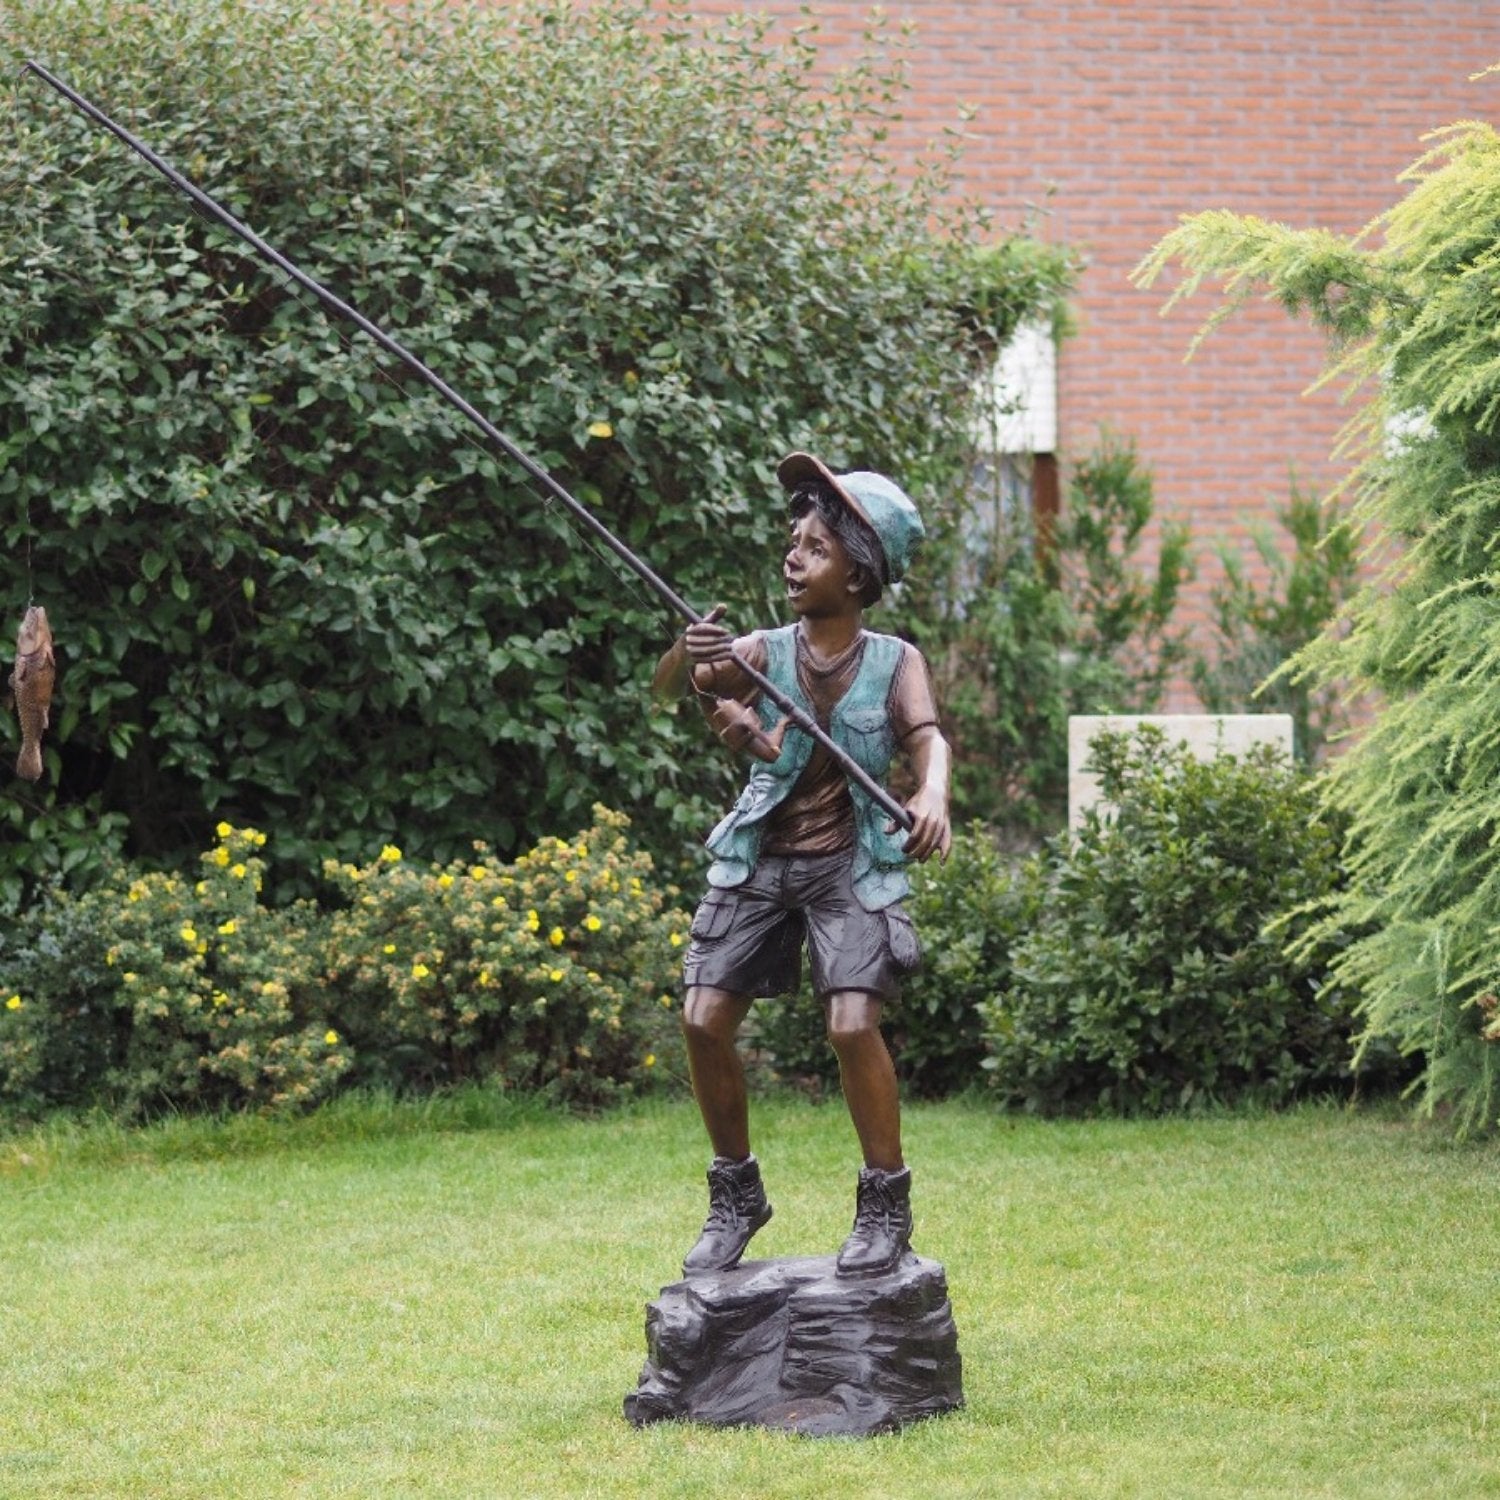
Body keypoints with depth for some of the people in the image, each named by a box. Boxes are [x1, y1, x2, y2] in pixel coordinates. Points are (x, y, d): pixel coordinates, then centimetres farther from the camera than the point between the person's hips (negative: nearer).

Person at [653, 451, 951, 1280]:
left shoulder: (894, 664, -7)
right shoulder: (764, 653, -3)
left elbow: (927, 736, -24)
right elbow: (668, 685, -18)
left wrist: (933, 794, -48)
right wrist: (688, 658, -43)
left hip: (851, 864, -3)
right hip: (759, 859, 3)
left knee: (853, 1024, -19)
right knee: (704, 1020, -6)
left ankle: (885, 1205, -2)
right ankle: (736, 1196, 13)